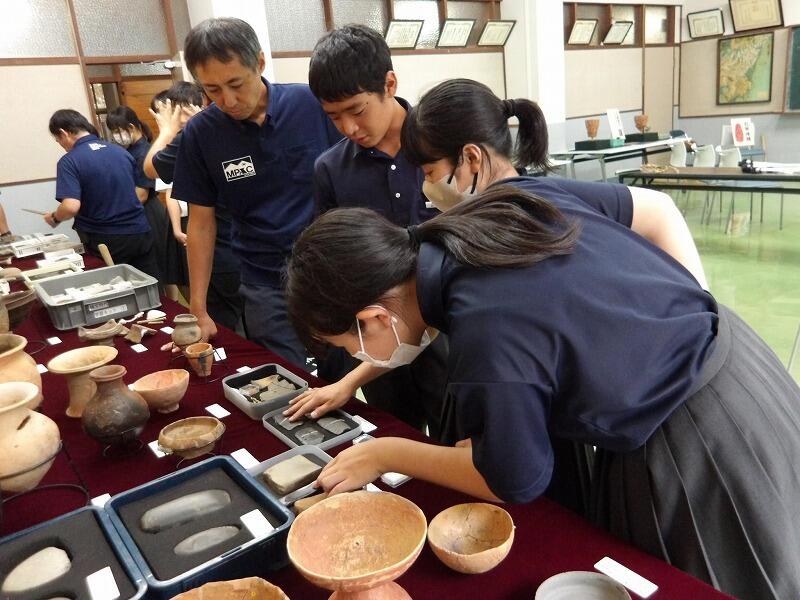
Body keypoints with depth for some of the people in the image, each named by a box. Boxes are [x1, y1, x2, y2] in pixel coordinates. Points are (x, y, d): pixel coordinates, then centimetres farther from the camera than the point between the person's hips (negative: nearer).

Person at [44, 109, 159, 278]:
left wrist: (55, 218, -1)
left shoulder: (69, 161, -10)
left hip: (107, 241, -4)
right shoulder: (120, 151, 6)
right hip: (140, 233, 4)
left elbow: (71, 207, -21)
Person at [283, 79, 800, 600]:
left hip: (696, 439, -8)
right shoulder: (523, 198, -11)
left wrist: (386, 455, -3)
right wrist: (693, 313, 7)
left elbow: (517, 484, -13)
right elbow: (658, 210, 2)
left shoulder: (486, 340, -33)